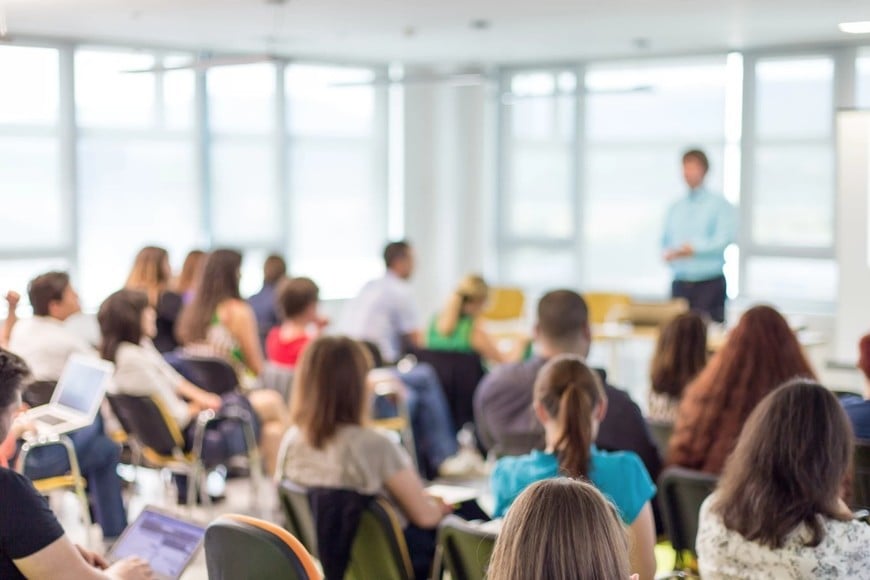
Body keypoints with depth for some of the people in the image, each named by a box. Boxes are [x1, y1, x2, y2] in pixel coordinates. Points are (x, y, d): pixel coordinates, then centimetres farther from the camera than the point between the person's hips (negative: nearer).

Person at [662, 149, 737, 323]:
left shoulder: (719, 205, 0)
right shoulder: (674, 208, 16)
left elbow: (726, 237, -12)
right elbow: (665, 241, 19)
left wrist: (695, 248, -18)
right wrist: (668, 253, -3)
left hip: (709, 284, -4)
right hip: (680, 283, 4)